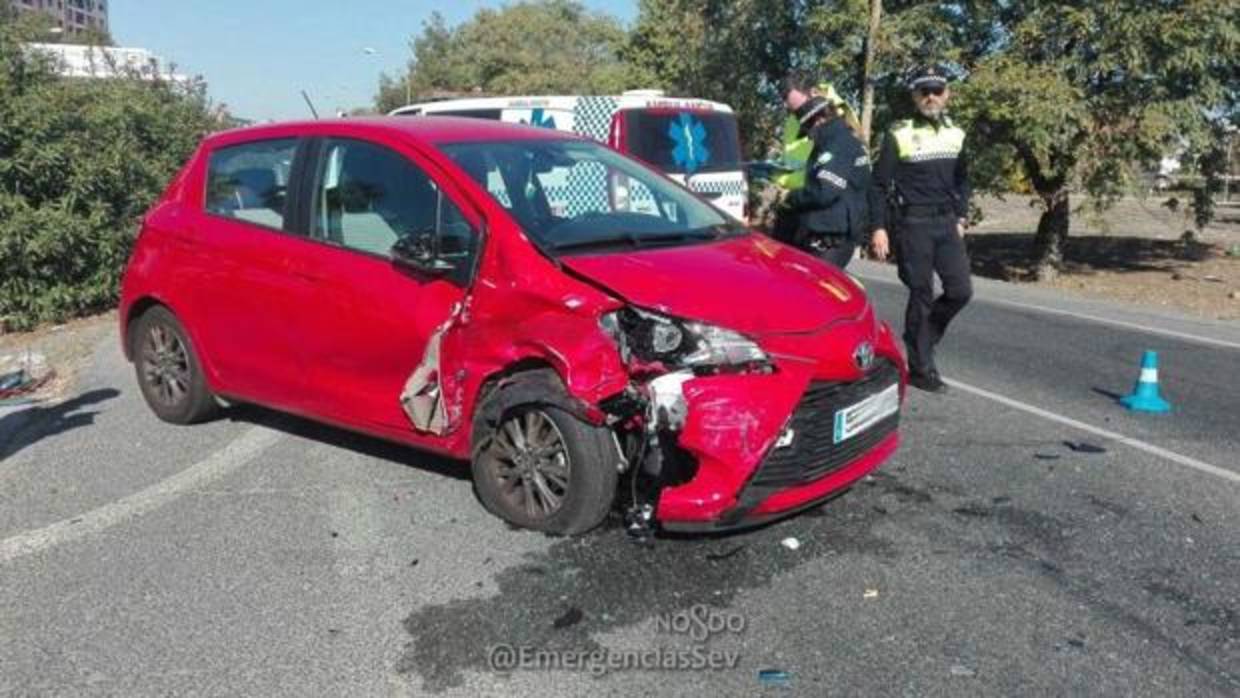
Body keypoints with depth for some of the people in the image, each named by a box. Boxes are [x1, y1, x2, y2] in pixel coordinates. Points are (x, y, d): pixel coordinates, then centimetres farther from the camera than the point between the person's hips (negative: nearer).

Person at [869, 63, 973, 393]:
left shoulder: (956, 134, 12)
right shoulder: (899, 134, -4)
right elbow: (879, 184, -4)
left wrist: (961, 217, 12)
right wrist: (879, 227, -10)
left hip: (947, 223, 5)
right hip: (913, 224, -5)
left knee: (961, 290, -2)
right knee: (921, 296, -2)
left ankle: (920, 337, 22)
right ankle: (921, 368, 9)